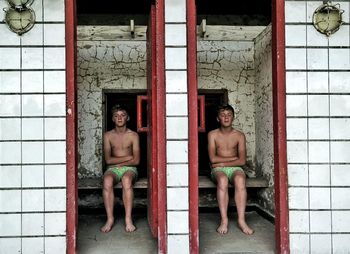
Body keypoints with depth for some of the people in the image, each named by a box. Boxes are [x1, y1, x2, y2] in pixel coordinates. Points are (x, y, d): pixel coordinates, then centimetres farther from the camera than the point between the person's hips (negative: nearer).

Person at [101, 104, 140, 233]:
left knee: (126, 180, -37)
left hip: (129, 169, -1)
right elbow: (108, 160, -4)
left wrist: (117, 162, -8)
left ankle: (128, 219, -35)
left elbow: (136, 161, -5)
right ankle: (110, 219, -30)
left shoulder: (133, 135, 2)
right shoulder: (108, 135, 5)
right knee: (107, 181, -35)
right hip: (112, 169, 1)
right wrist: (128, 157, -8)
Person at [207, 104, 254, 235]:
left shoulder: (239, 135, 6)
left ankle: (241, 220, -37)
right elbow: (213, 159, -8)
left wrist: (222, 163, -10)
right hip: (218, 170, -1)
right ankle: (224, 220, -36)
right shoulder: (213, 134, 3)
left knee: (240, 179, -35)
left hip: (235, 168, 1)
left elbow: (242, 161, -3)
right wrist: (233, 157, -4)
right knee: (222, 180, -37)